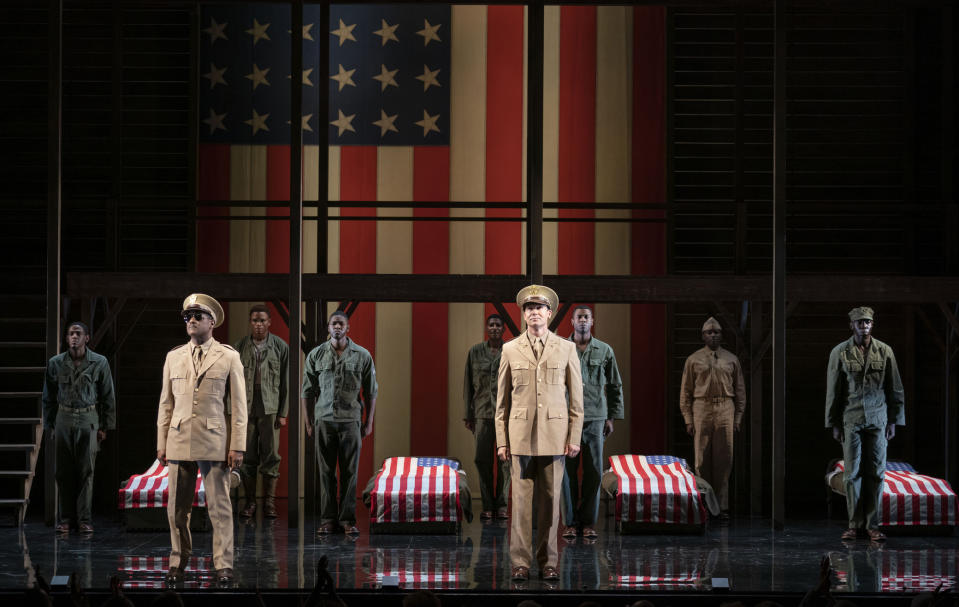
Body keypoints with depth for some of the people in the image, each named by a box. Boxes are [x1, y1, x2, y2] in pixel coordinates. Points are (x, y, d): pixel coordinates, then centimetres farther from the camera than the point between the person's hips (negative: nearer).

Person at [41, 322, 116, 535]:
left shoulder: (99, 363, -2)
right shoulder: (55, 363, 2)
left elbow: (108, 397, 4)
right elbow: (49, 397, 10)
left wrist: (104, 426, 2)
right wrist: (49, 425, 8)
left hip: (88, 420, -1)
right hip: (64, 419, 2)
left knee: (86, 471, -2)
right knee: (63, 471, 3)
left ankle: (84, 519, 3)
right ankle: (65, 519, 10)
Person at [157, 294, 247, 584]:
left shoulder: (229, 357, 3)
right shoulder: (173, 357, 12)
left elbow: (239, 405, 1)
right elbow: (166, 403, 14)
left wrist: (237, 447, -5)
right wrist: (161, 443, 8)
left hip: (215, 442, -3)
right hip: (179, 441, 3)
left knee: (220, 506, 0)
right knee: (177, 507, 6)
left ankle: (224, 565, 6)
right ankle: (179, 560, 17)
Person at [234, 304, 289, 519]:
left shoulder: (280, 347, 1)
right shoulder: (240, 347, 4)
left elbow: (285, 382, 2)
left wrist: (283, 413, -2)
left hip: (270, 409, -1)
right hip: (246, 409, 1)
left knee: (270, 456, 0)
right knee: (247, 457, 3)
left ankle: (269, 503, 6)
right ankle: (250, 502, 9)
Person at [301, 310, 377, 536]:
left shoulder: (362, 356, 2)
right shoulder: (315, 355, 4)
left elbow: (371, 392, 6)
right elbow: (307, 391, 6)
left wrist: (369, 422, 3)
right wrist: (308, 423, 3)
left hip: (351, 421, 0)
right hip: (324, 421, 0)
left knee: (350, 472, 1)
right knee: (326, 472, 2)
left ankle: (348, 519, 7)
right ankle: (327, 520, 8)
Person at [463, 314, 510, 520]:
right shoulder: (475, 352, 5)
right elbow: (469, 384, 7)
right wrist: (468, 414, 4)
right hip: (483, 412, 1)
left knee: (505, 460, 0)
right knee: (483, 460, -2)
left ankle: (501, 505, 10)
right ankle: (487, 505, 6)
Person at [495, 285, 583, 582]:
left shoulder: (566, 348, 6)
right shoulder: (510, 350, 7)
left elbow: (576, 397, 7)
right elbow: (502, 399, 8)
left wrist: (574, 437, 0)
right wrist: (501, 441, 3)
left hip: (554, 435, 0)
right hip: (521, 435, 0)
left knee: (551, 500, 2)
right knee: (521, 500, -2)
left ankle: (549, 562, 9)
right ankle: (520, 562, 4)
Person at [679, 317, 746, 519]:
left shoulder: (731, 360, 11)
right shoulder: (694, 360, 7)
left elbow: (740, 390, 12)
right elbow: (685, 391, 6)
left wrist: (738, 418, 5)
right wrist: (688, 420, 0)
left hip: (725, 410, 1)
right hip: (701, 409, -1)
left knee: (723, 460, -1)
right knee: (702, 459, 0)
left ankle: (722, 506, 3)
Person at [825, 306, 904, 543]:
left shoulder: (884, 351, 4)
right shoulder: (840, 353, 2)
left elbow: (895, 388, 7)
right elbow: (833, 391, 4)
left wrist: (894, 420, 3)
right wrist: (834, 423, 1)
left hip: (877, 419, 1)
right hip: (851, 420, -1)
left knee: (876, 473, 0)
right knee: (852, 473, 0)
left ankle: (872, 525, 6)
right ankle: (854, 523, 7)